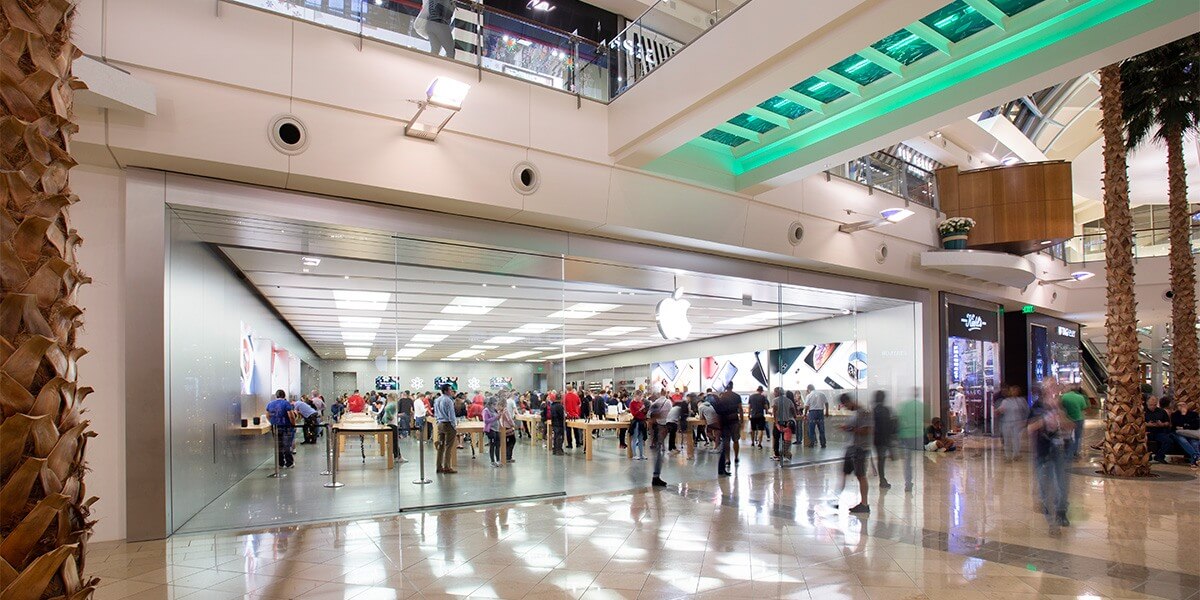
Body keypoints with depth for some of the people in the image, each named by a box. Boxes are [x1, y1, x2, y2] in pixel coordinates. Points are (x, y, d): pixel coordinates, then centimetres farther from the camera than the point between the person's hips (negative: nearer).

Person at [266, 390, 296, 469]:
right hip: (286, 428, -5)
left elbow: (268, 416, 13)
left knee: (278, 447, 14)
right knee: (287, 446, 3)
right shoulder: (286, 403, -11)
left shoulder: (269, 404, 7)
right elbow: (291, 416, -17)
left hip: (275, 428, 5)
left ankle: (280, 464, 19)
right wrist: (294, 424, -4)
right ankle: (288, 463, 7)